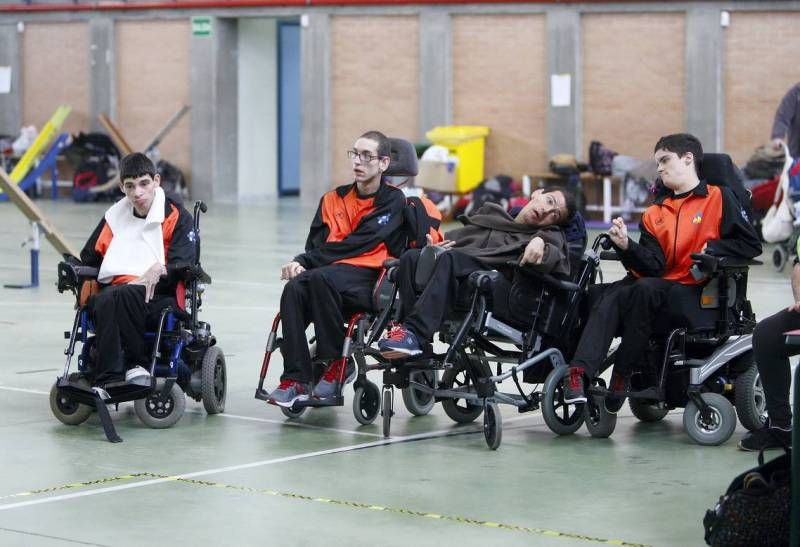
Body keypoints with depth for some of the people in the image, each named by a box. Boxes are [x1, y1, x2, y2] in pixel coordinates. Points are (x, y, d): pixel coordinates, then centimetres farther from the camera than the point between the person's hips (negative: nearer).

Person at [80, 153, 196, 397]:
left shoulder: (176, 216, 7)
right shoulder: (114, 217, 21)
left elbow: (184, 265, -5)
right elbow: (89, 259, 27)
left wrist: (160, 269, -25)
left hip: (158, 295, -3)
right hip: (112, 289, 3)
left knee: (123, 294, -37)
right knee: (105, 302, -35)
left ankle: (136, 363, -30)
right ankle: (108, 380, -39)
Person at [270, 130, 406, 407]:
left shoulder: (393, 201, 3)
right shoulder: (334, 199, 20)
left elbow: (360, 243, -8)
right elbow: (316, 244, 13)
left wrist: (306, 261, -12)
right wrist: (301, 263, -12)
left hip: (369, 279, -5)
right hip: (330, 273, 5)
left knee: (319, 278, -35)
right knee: (294, 289, -29)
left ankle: (335, 363, -22)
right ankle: (296, 379, -31)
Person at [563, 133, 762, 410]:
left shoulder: (720, 198, 7)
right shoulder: (654, 214, 20)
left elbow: (751, 245, 1)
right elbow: (652, 267, 5)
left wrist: (712, 248, -11)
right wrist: (626, 246, -12)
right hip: (660, 285, 5)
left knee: (645, 289, -34)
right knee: (610, 294, -27)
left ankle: (622, 376, -28)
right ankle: (578, 373, -43)